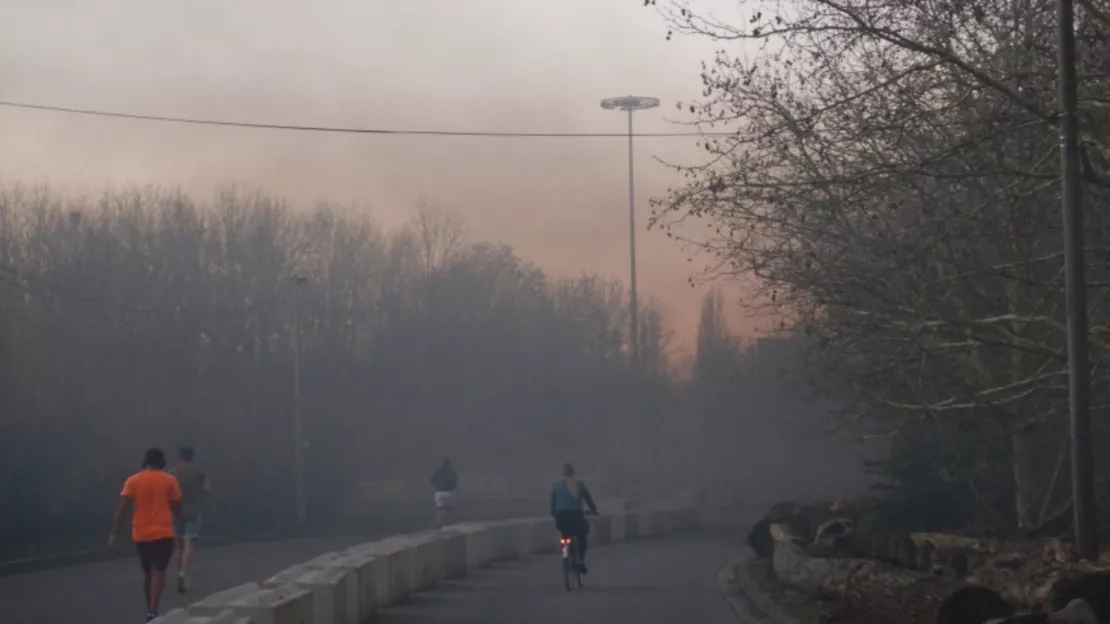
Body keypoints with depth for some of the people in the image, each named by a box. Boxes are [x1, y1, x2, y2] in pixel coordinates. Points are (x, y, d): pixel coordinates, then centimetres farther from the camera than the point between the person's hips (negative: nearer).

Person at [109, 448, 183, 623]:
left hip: (141, 534, 3)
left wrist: (114, 534, -6)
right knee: (158, 572, -7)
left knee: (147, 573, 18)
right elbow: (176, 508, 3)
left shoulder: (133, 481, 1)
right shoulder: (169, 480, -1)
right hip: (163, 533, -3)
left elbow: (122, 508, -6)